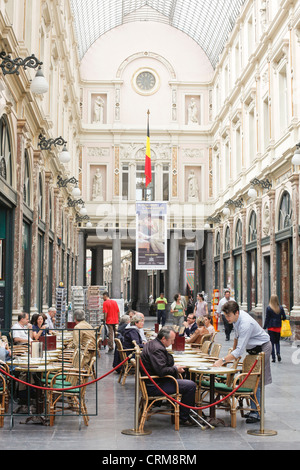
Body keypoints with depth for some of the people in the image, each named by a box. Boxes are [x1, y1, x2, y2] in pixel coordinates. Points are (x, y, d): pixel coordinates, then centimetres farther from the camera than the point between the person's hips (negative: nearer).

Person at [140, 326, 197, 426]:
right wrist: (175, 369, -12)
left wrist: (174, 366, 12)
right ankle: (183, 418, -7)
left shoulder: (152, 344, 13)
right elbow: (162, 371, -28)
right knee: (191, 385, -17)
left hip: (151, 382, 12)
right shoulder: (157, 349, -21)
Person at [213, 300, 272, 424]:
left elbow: (240, 350, -37)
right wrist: (234, 350, 20)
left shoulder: (245, 324, -34)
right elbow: (237, 335, 14)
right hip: (253, 348, 9)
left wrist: (222, 361, -40)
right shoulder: (235, 317, -6)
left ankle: (256, 411, -10)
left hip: (262, 348, -9)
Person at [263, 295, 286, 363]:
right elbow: (284, 317, 1)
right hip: (278, 327, 2)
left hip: (271, 327, -2)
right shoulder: (281, 307, -1)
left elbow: (267, 319, -7)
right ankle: (278, 353, -9)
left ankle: (273, 357, 2)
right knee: (277, 342, 15)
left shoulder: (269, 308, -8)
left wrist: (264, 328, 0)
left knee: (272, 342, 5)